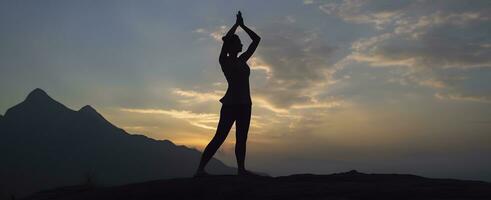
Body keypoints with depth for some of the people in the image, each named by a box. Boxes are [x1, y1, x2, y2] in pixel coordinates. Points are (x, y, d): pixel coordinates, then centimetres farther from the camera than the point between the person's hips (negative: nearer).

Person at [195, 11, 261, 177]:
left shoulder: (242, 60, 16)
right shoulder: (224, 60, -1)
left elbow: (256, 39, 19)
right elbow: (226, 39, -19)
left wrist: (242, 25, 13)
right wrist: (237, 24, -4)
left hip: (244, 104, 7)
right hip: (231, 103, -7)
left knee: (241, 138, 6)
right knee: (219, 137, -12)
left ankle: (241, 168, 10)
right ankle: (200, 169, -12)